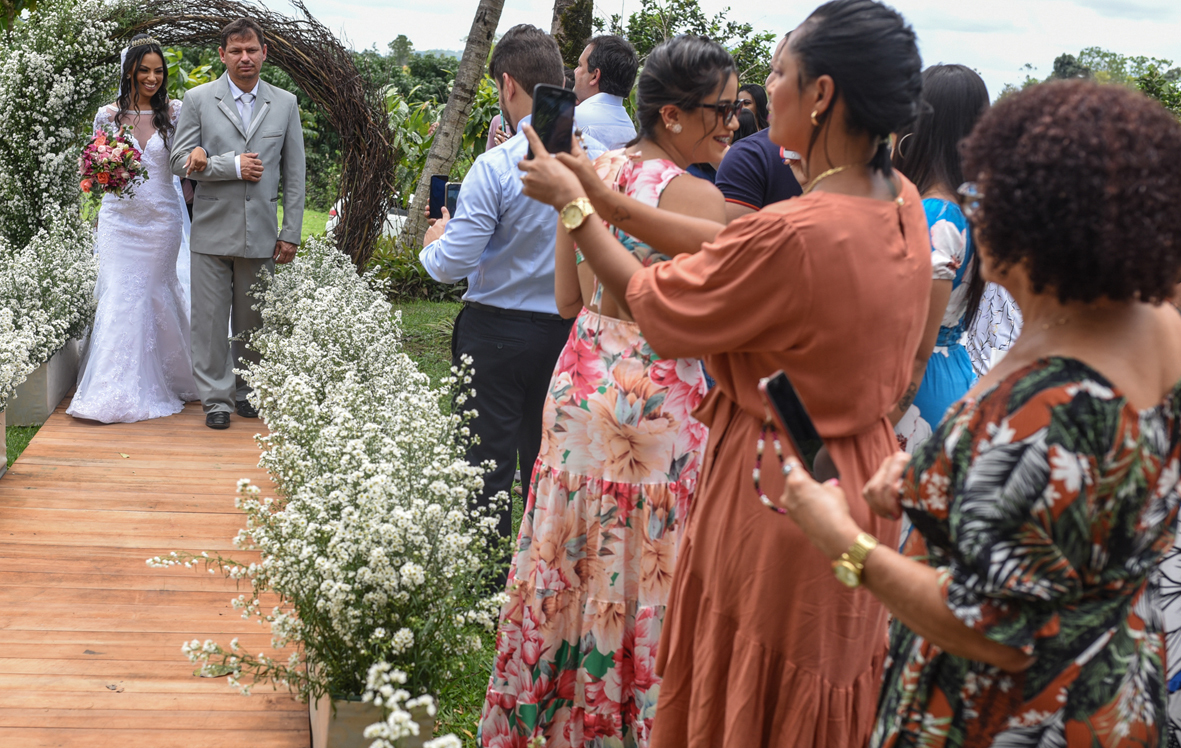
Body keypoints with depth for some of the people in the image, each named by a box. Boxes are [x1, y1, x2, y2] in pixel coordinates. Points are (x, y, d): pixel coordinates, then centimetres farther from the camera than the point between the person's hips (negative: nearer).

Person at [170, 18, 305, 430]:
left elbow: (294, 174, 7)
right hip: (212, 231, -1)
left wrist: (291, 234, 3)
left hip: (262, 234, 1)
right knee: (210, 318, 0)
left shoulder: (285, 104, 6)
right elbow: (180, 161, -2)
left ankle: (248, 391, 23)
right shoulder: (198, 99, 2)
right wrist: (233, 166, -14)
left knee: (253, 319, 9)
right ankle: (216, 397, 10)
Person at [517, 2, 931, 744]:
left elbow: (652, 301, -14)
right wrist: (600, 192, 10)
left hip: (778, 494, -7)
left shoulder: (791, 236, -30)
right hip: (863, 481, 7)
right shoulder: (902, 204, -5)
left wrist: (572, 202, -1)